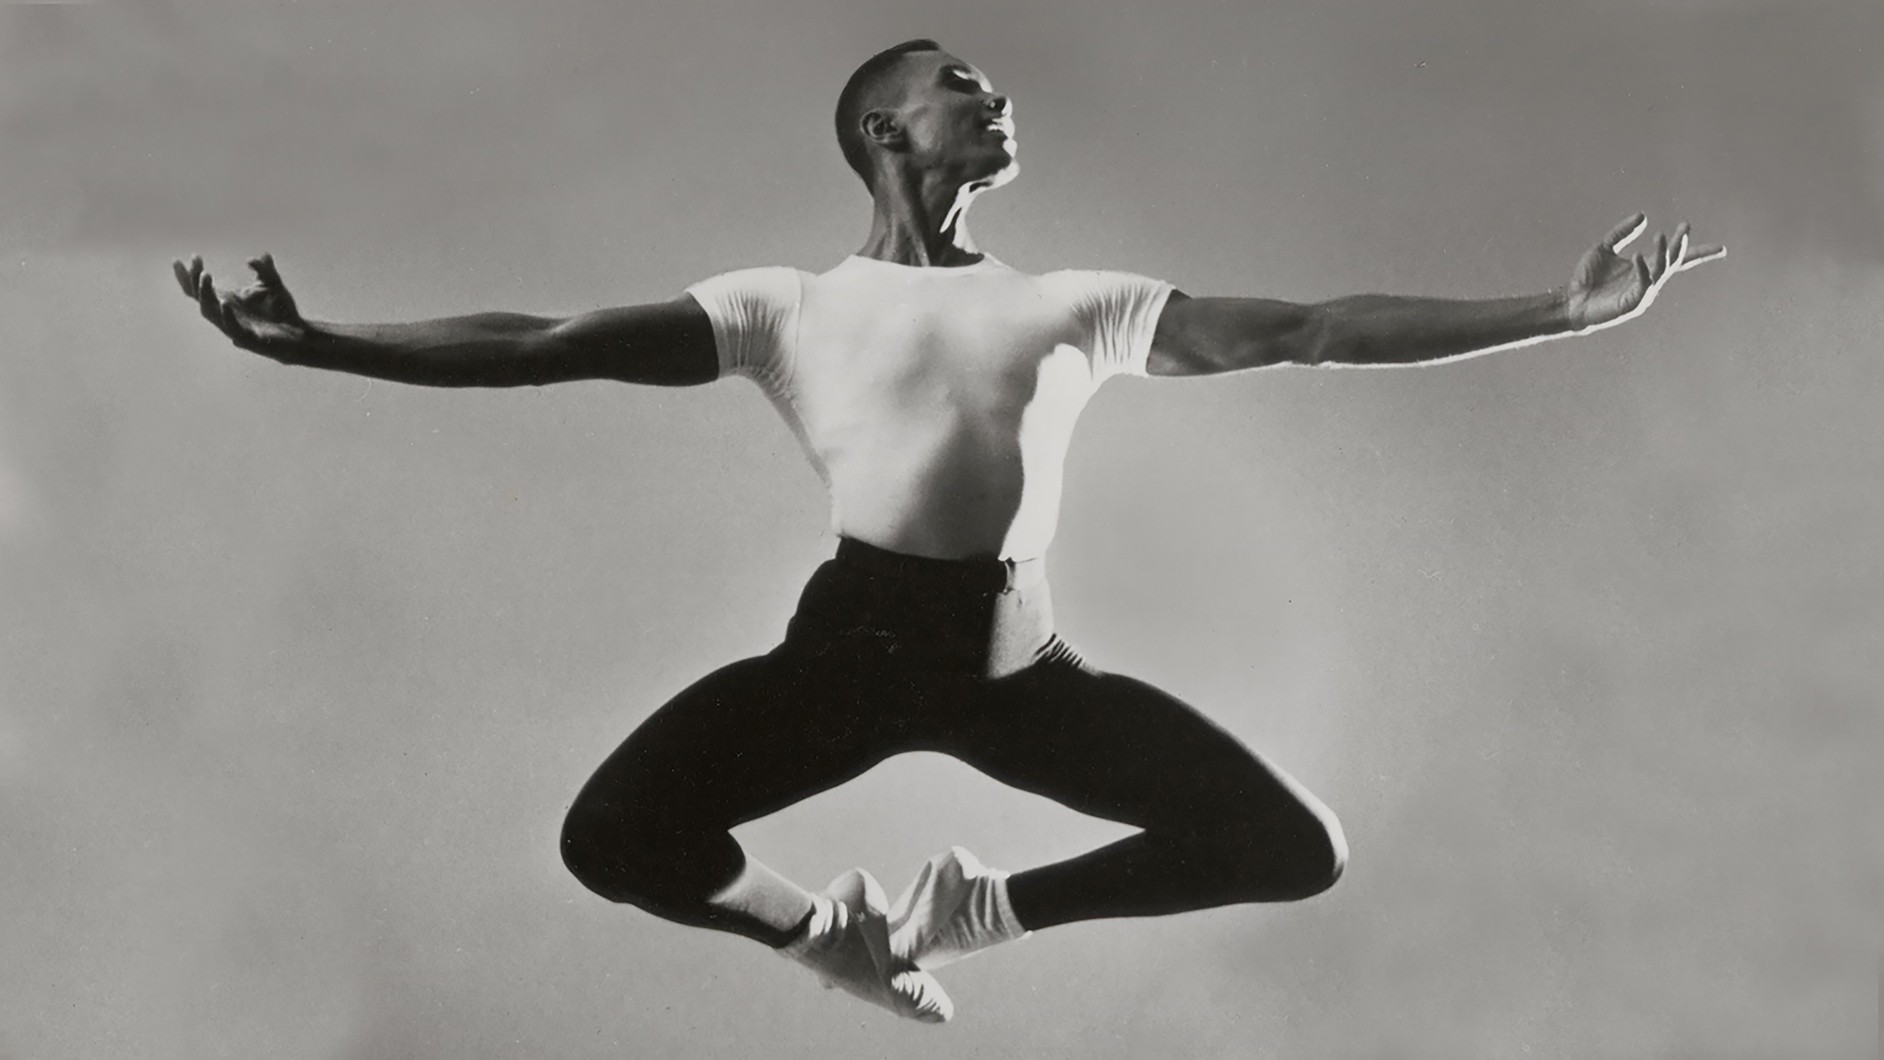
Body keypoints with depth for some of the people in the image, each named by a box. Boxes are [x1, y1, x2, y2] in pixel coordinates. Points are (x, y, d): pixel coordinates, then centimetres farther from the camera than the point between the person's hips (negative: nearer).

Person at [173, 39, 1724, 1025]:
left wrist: (1561, 310, -2)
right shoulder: (790, 306, 5)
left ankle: (994, 908, 14)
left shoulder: (1080, 305, 11)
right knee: (613, 837, -24)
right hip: (854, 638, -2)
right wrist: (317, 342, -14)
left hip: (1017, 654, 2)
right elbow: (548, 346, -3)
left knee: (1298, 849, -11)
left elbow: (1306, 330, 4)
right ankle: (827, 932, 11)